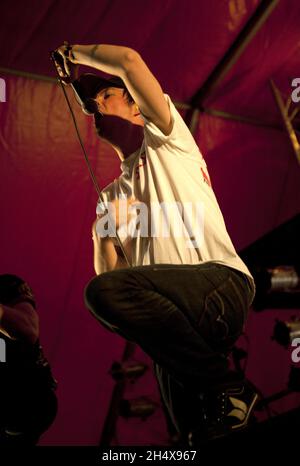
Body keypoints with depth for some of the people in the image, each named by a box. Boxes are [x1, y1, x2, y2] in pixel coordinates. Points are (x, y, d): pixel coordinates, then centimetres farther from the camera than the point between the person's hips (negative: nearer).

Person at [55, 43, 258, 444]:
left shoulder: (162, 142, 14)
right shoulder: (110, 196, 28)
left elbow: (129, 60, 0)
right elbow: (110, 270, 17)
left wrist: (75, 52, 16)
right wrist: (104, 235, -2)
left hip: (222, 283, -6)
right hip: (173, 310, 6)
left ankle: (226, 387, -20)